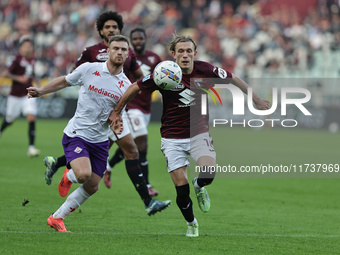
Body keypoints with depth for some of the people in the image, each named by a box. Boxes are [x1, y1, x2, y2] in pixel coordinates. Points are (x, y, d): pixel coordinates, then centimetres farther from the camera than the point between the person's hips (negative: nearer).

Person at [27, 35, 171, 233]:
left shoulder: (126, 85, 1)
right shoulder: (89, 69, -7)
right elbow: (64, 82, 9)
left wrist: (116, 126, -10)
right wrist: (40, 91, 2)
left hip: (100, 140, 5)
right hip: (76, 135, -5)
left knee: (92, 187, 6)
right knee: (83, 174, -27)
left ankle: (57, 218, 23)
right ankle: (69, 176, 11)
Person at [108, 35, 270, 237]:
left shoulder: (205, 70, -10)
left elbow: (233, 79, 7)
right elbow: (135, 88, -1)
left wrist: (256, 99, 14)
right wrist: (117, 111, 6)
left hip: (199, 133, 1)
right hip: (173, 138, -1)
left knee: (209, 173, -25)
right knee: (181, 189, -5)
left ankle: (199, 186, 14)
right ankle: (191, 223, 25)